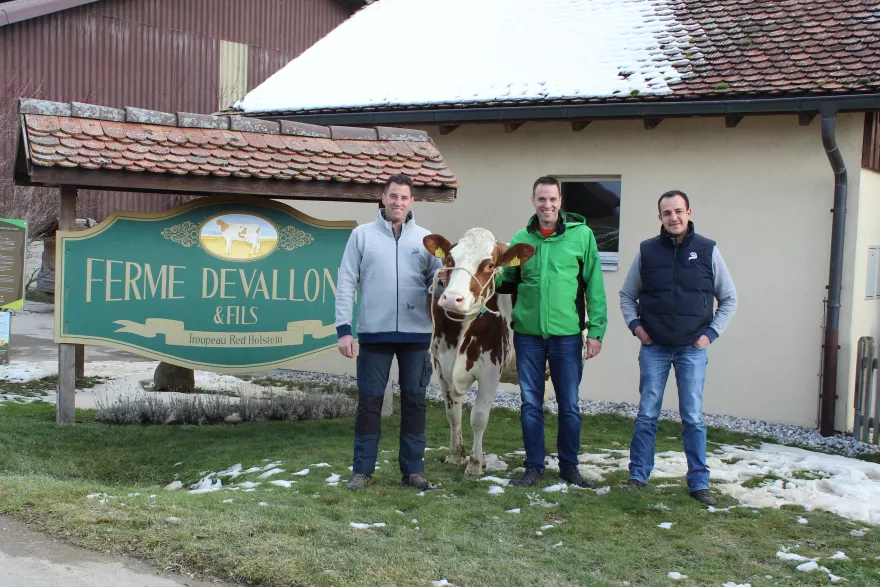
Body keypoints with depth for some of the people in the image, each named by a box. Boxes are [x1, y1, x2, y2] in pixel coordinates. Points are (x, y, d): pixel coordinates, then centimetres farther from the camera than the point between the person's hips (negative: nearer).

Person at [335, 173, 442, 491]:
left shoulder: (425, 238, 8)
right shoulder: (362, 235, 4)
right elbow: (346, 283, 2)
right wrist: (343, 328, -5)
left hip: (416, 334, 1)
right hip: (374, 333, -1)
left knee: (414, 401, 7)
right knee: (369, 401, 3)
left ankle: (413, 470, 16)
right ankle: (362, 469, 12)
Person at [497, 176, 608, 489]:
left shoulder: (581, 235, -3)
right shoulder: (521, 239, 5)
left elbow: (594, 286, -2)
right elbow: (508, 281, 13)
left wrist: (596, 329, -5)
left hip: (567, 334, -2)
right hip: (528, 333, 2)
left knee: (569, 404, 7)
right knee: (530, 404, 9)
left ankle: (569, 466, 22)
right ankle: (534, 466, 21)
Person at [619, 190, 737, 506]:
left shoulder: (707, 251, 0)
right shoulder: (647, 251, 1)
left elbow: (729, 298, 8)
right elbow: (627, 295, 13)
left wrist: (711, 332, -1)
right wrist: (634, 324, -1)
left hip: (693, 350, -1)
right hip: (654, 348, 1)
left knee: (693, 417, 2)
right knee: (647, 414, 5)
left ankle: (699, 482, 10)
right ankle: (638, 475, 15)